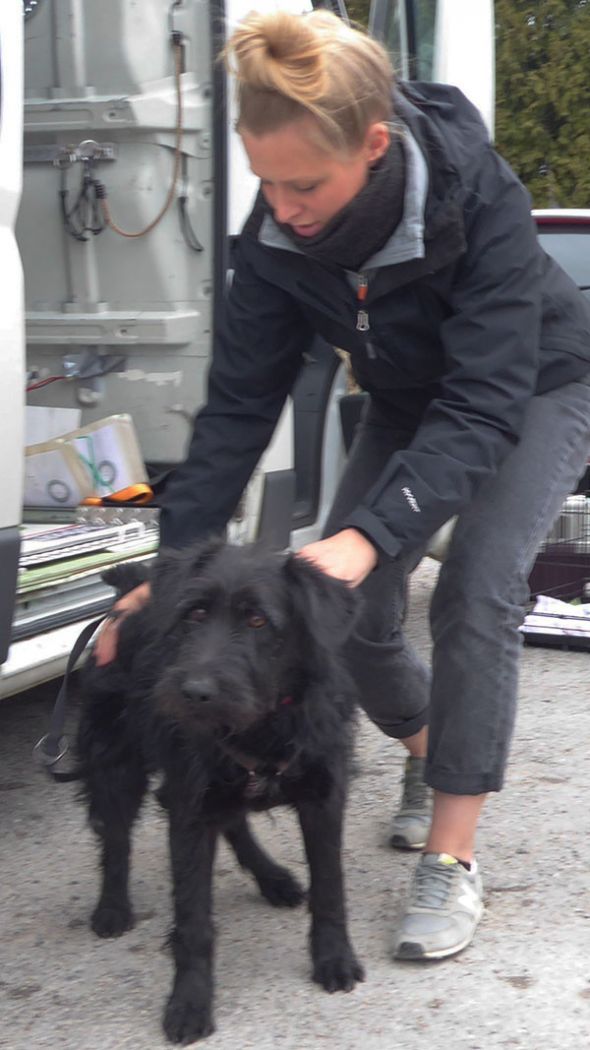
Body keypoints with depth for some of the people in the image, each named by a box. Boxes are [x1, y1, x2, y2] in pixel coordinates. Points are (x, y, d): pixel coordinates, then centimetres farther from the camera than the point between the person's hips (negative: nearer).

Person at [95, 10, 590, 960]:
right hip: (413, 400, 5)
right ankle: (429, 755, 26)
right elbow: (238, 408, -21)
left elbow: (483, 407, -41)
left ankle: (452, 863, -14)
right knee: (346, 603, -5)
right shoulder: (276, 236, -25)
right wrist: (171, 564, -27)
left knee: (477, 589, -23)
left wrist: (371, 536, -52)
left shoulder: (480, 200, -38)